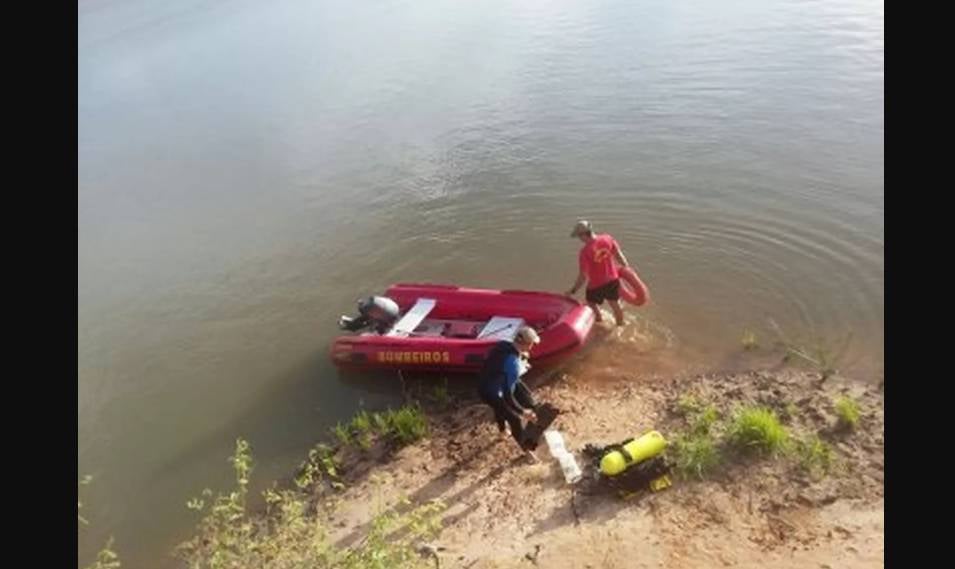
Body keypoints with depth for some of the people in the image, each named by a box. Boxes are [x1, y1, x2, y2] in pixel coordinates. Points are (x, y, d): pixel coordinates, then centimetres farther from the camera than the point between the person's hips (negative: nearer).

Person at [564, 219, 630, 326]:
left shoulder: (585, 251, -27)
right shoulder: (607, 238, -14)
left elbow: (583, 276, -23)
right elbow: (619, 255, -3)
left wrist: (573, 291, -12)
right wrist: (626, 268, 13)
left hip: (595, 285, -5)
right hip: (612, 280, 5)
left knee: (591, 304, 25)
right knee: (615, 304, 26)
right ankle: (620, 325, 47)